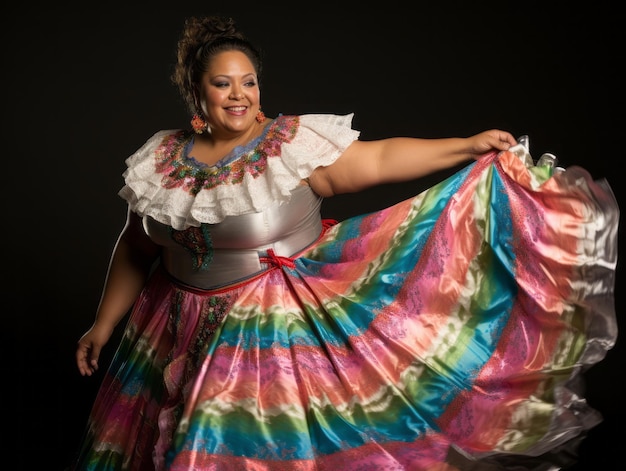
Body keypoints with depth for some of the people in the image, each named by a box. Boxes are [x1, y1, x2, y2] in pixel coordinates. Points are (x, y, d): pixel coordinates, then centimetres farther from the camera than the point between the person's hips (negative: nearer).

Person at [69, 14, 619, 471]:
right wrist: (104, 325, 11)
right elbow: (136, 251, 8)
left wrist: (468, 146, -28)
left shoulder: (292, 143, -12)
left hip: (280, 327, -3)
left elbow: (376, 159, -20)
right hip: (188, 332, 4)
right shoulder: (161, 162, -1)